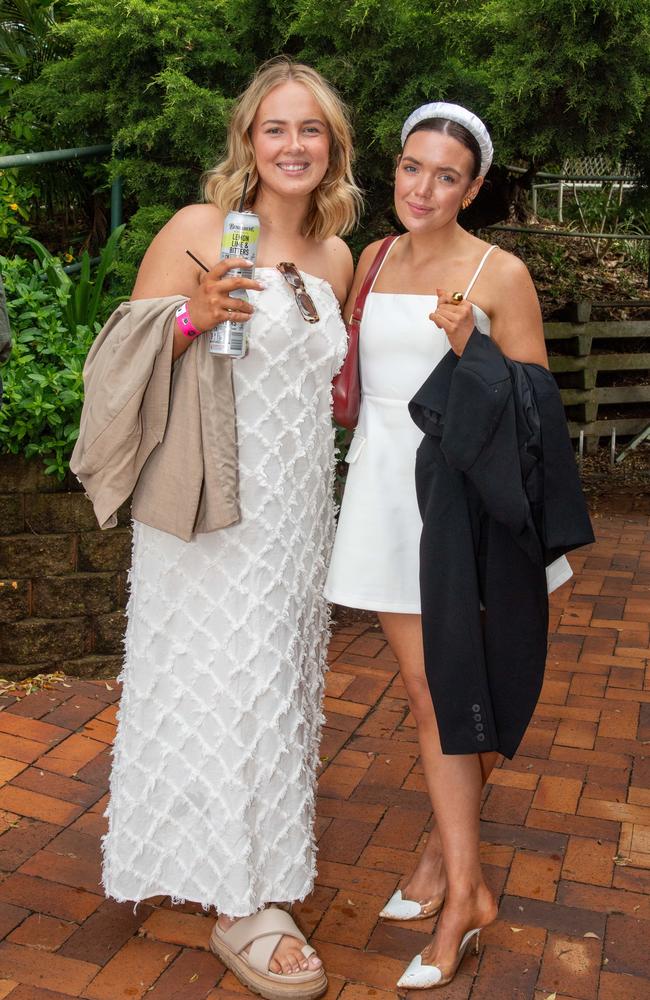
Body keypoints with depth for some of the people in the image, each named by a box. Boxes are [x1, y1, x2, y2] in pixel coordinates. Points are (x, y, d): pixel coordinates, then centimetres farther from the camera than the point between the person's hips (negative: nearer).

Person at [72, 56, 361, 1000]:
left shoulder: (336, 256, 11)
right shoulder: (197, 230, -7)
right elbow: (129, 353, -8)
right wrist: (191, 314, -25)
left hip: (299, 505, 6)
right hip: (214, 512, -6)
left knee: (281, 671, 15)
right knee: (224, 682, -2)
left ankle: (267, 840, 37)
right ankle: (243, 906, 10)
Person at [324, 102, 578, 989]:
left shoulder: (500, 274, -4)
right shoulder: (372, 261, 11)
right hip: (385, 482, 4)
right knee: (428, 692, 6)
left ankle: (446, 845, 27)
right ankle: (464, 889, 18)